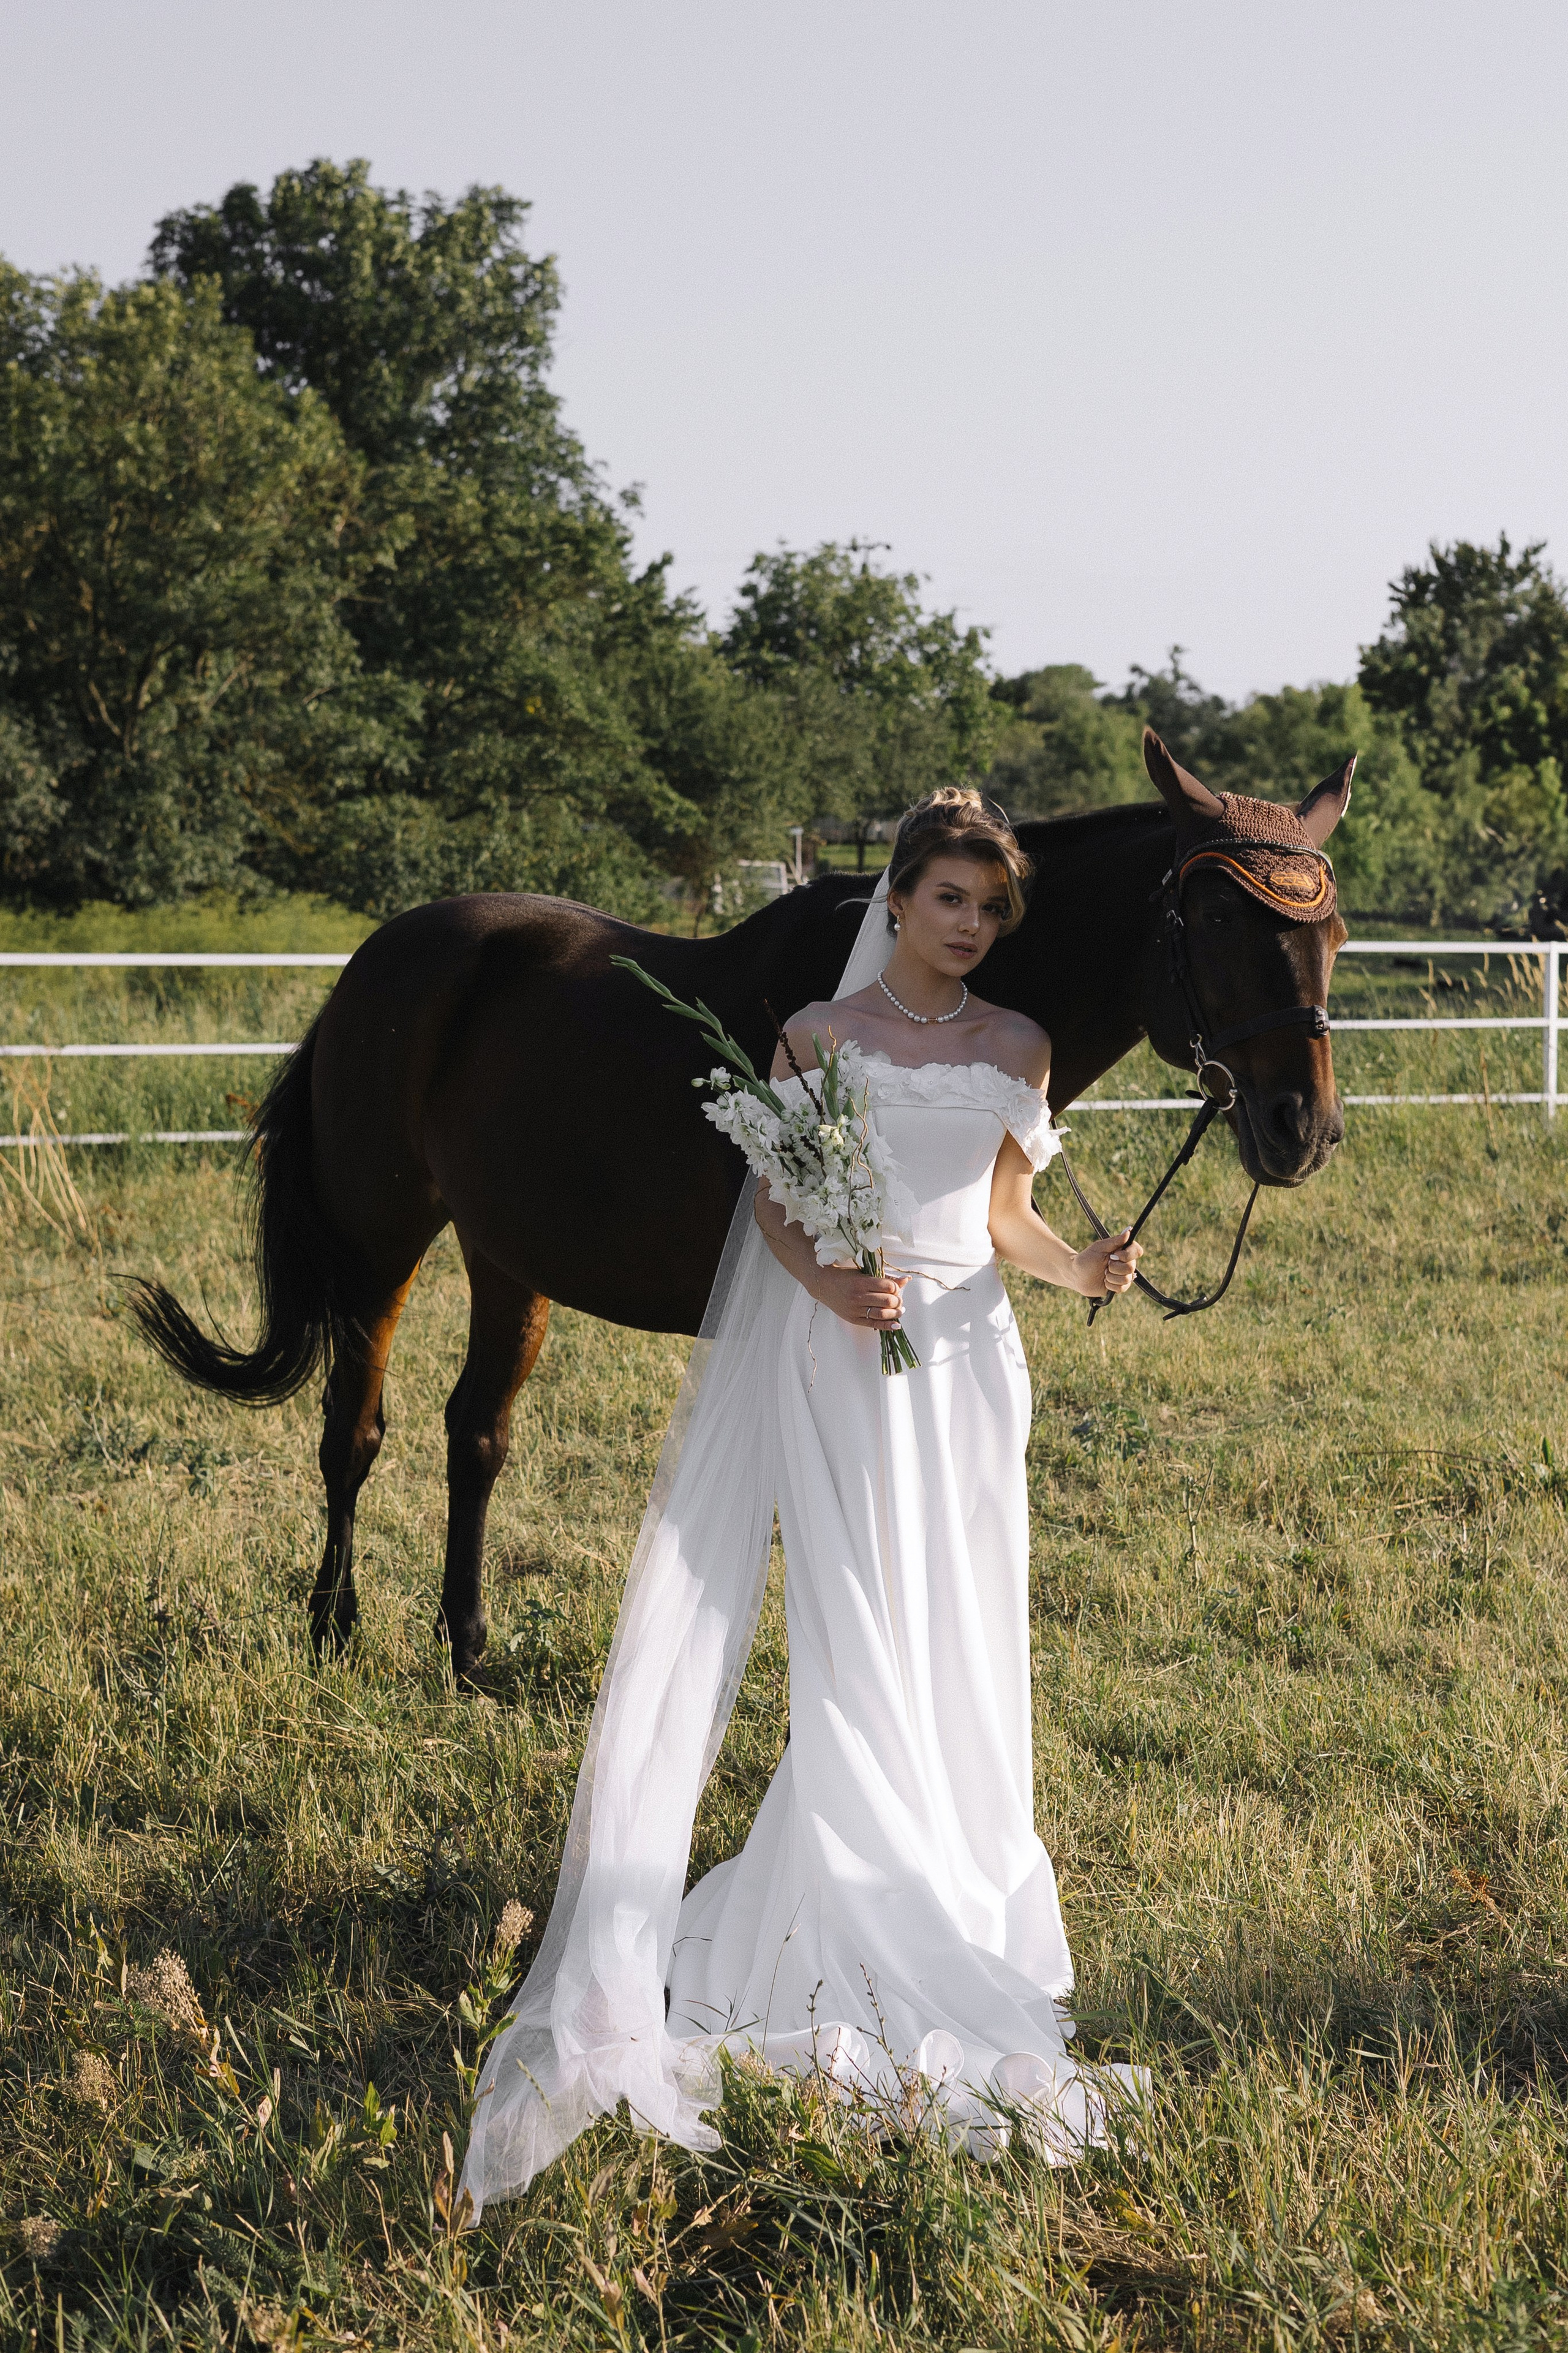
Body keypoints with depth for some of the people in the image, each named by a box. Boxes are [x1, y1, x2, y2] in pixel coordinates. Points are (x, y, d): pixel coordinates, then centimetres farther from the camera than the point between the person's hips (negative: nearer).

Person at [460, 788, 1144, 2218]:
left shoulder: (1017, 1050, 9)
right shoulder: (819, 1038, 1)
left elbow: (1007, 1218, 13)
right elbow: (777, 1205, -1)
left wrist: (1081, 1267, -7)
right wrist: (830, 1283, -21)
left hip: (966, 1360, 3)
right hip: (839, 1355, -3)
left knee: (958, 1645, 3)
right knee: (854, 1643, -6)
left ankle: (959, 1882, 15)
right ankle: (880, 1947, -2)